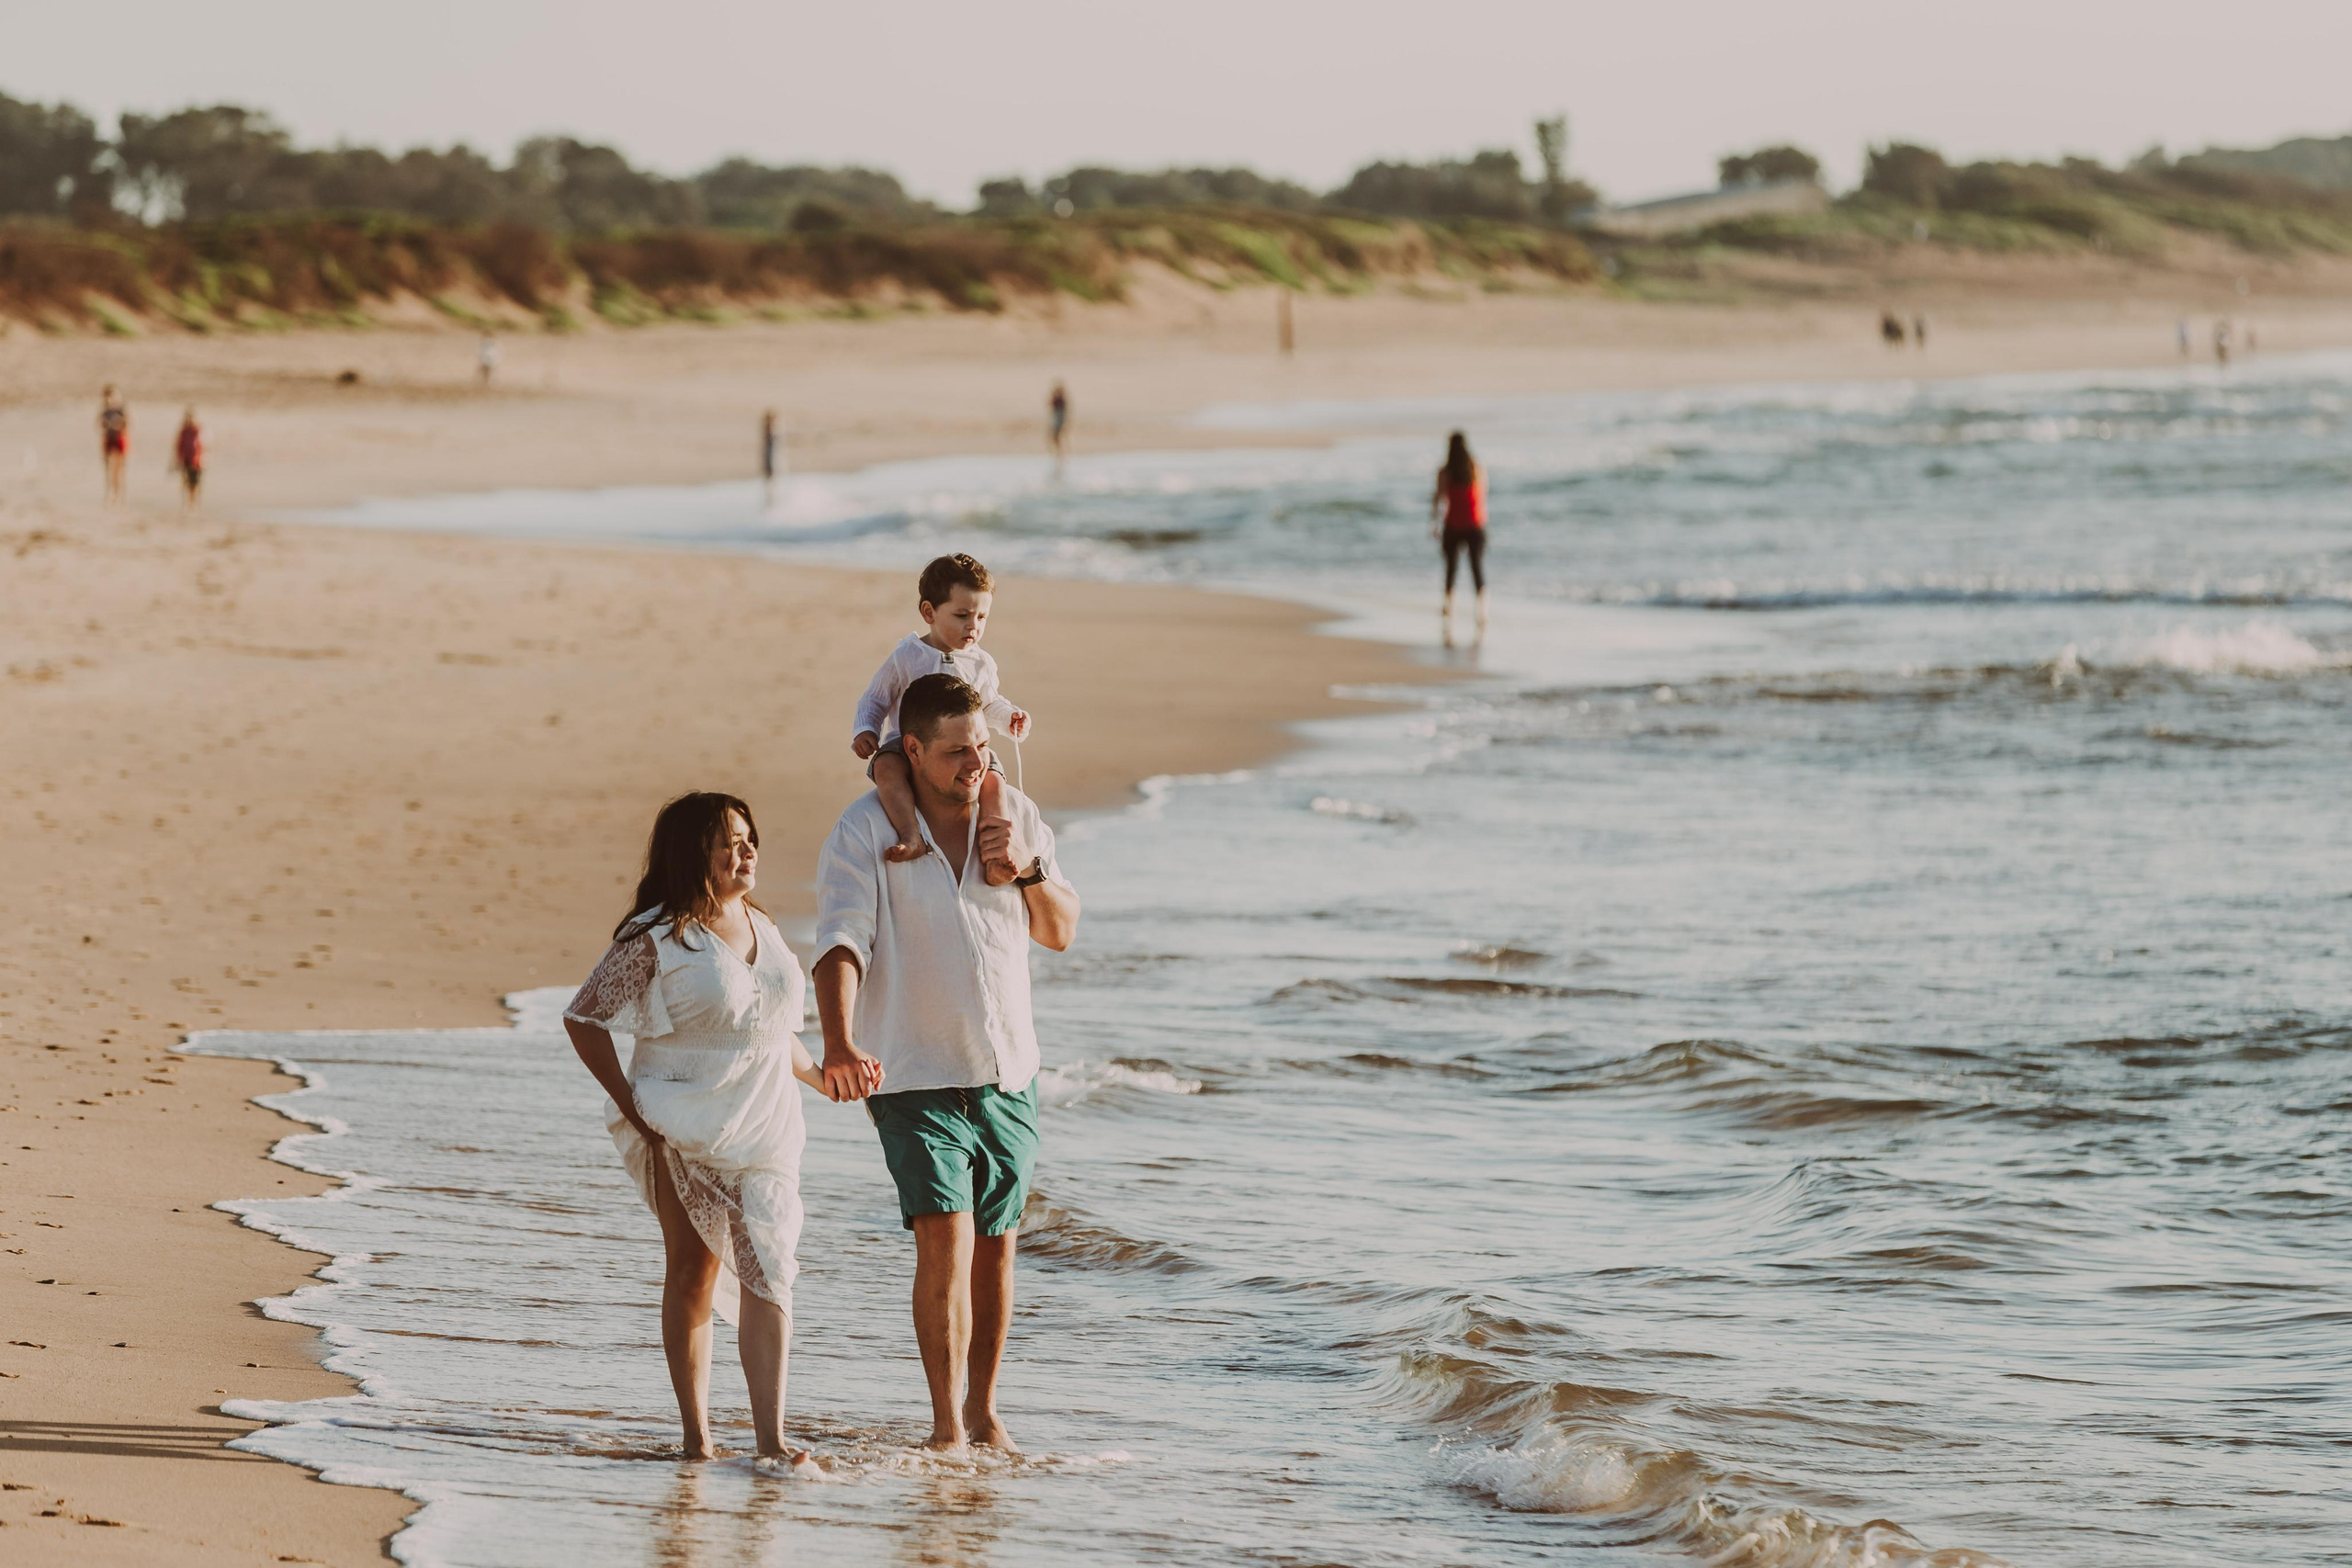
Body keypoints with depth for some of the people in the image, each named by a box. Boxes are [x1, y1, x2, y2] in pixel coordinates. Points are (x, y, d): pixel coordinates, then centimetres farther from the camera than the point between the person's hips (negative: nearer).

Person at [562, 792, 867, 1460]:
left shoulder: (762, 929, 13)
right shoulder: (655, 940, -7)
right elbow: (584, 1017, -5)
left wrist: (818, 1074, 15)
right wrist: (630, 1105, -10)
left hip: (762, 1127, 4)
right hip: (683, 1131, -4)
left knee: (768, 1273, -6)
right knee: (693, 1270, 2)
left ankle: (771, 1438, -9)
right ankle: (696, 1436, 9)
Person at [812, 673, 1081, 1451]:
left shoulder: (1013, 814, 3)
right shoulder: (865, 831, -11)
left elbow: (1061, 932, 9)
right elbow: (841, 942, -22)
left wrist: (1028, 868, -12)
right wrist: (840, 1043, -39)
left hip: (1008, 1072, 4)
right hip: (915, 1074, -4)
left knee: (996, 1245, 10)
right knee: (944, 1240, -16)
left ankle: (983, 1411, 25)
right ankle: (945, 1425, -10)